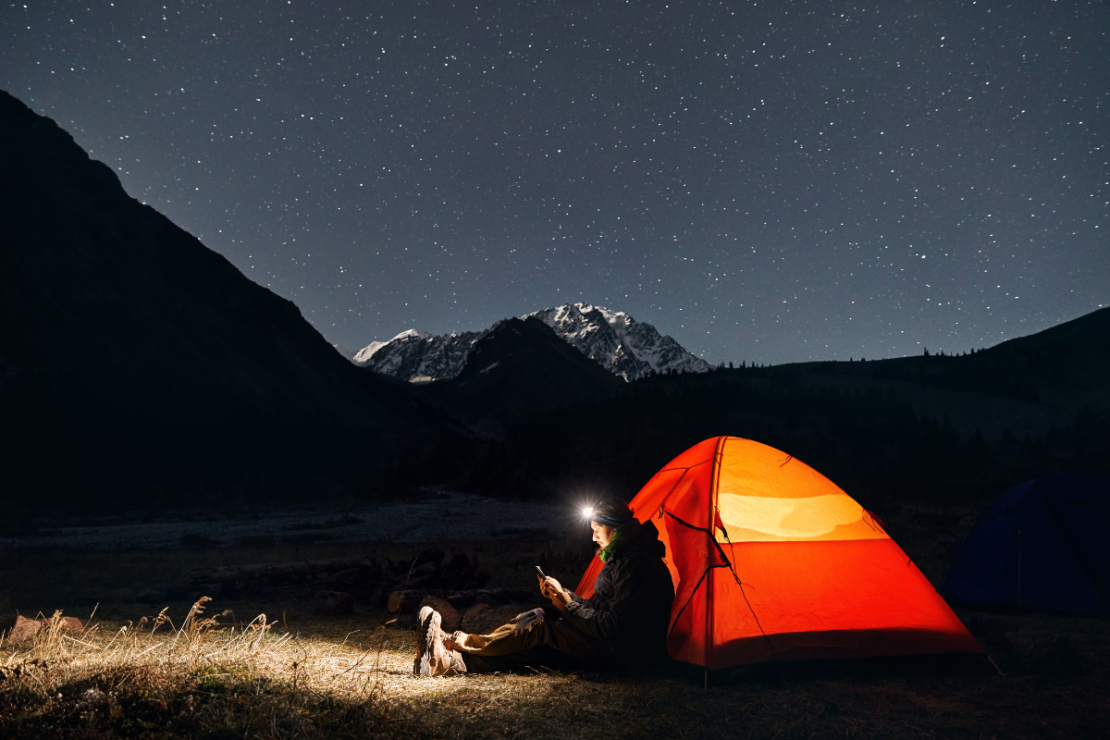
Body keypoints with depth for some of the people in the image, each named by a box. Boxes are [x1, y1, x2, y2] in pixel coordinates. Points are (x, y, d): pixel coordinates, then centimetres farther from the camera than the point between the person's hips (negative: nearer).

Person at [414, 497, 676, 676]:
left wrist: (568, 605, -17)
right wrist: (563, 595, 3)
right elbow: (599, 608, 17)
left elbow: (611, 626, -25)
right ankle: (454, 662, -15)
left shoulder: (636, 566, -21)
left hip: (626, 654, -10)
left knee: (540, 630, -19)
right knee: (535, 617, -5)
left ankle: (452, 643, -14)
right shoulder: (622, 558, 13)